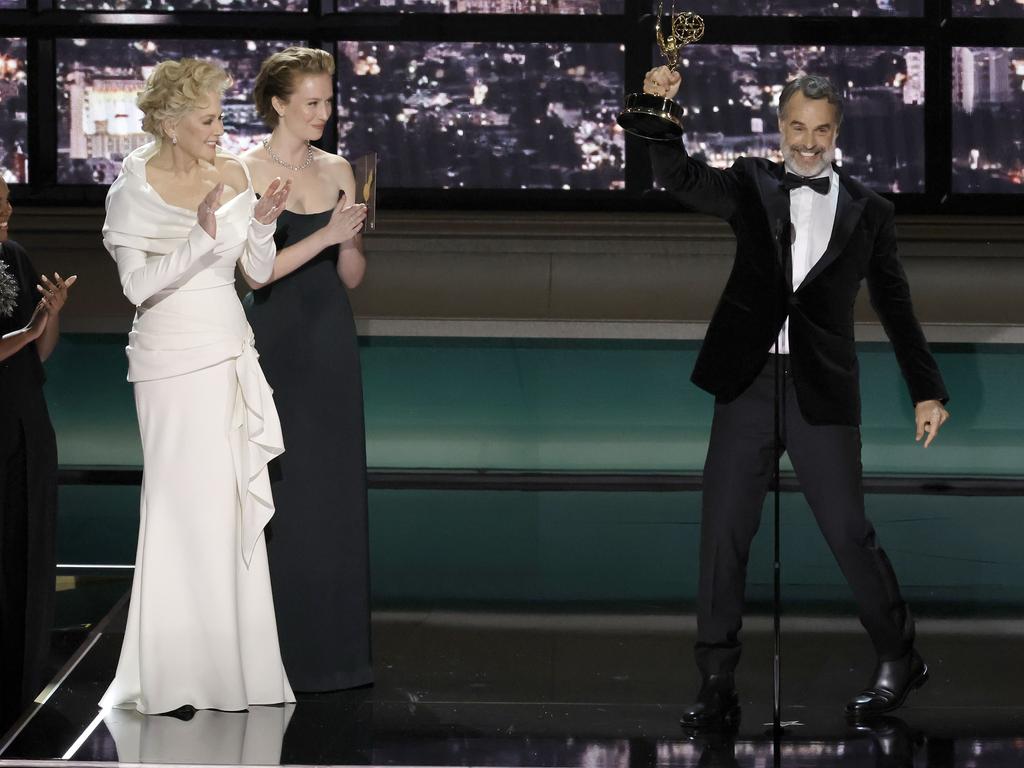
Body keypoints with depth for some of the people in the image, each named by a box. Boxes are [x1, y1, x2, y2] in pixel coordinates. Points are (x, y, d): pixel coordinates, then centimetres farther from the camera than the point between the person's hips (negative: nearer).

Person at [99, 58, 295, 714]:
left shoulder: (232, 174, 6)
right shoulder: (134, 186, -8)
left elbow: (260, 270, 7)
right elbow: (139, 284, -15)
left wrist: (264, 220, -11)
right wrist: (202, 235, -24)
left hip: (231, 352, 5)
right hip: (173, 357, -5)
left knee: (235, 506, 5)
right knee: (183, 505, -4)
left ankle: (235, 656, 13)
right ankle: (175, 669, 6)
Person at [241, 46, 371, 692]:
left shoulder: (338, 170, 10)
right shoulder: (247, 171, -6)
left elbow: (352, 276, 12)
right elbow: (254, 272, -13)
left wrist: (354, 237, -8)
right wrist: (324, 234, -20)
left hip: (332, 341, 5)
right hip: (277, 342, -5)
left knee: (337, 489, 7)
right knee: (283, 492, -3)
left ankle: (334, 647, 15)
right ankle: (283, 647, 6)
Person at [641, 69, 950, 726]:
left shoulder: (867, 211, 7)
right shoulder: (752, 186, 7)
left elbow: (895, 305, 11)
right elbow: (681, 178, -8)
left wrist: (928, 390, 8)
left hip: (822, 393, -1)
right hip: (747, 383, 1)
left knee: (848, 530, 2)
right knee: (723, 532, 1)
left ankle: (900, 660, 22)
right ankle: (717, 684, 9)